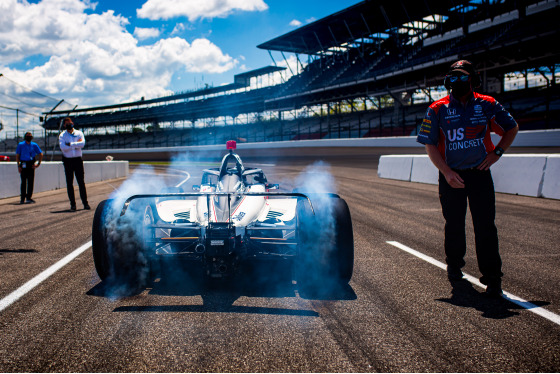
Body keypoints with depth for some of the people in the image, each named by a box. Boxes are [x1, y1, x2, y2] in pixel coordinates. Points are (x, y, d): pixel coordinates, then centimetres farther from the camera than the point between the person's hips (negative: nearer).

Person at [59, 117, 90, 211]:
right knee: (69, 183, 2)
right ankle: (72, 204, 8)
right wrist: (76, 144, -10)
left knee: (81, 182, 0)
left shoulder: (79, 133, 7)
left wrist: (70, 144, -13)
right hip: (68, 160, 0)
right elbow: (63, 147, -13)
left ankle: (85, 203, 2)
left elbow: (82, 143, -11)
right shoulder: (62, 135, 4)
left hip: (78, 160, 0)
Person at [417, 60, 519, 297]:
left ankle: (492, 276, 0)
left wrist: (496, 153, 1)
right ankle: (454, 265, 34)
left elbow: (512, 128, 14)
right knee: (454, 224, 11)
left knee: (485, 225, -5)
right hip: (451, 175, 0)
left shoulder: (487, 106, 1)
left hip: (480, 173, 0)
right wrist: (446, 172, -13)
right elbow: (430, 145, -3)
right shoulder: (438, 110, -2)